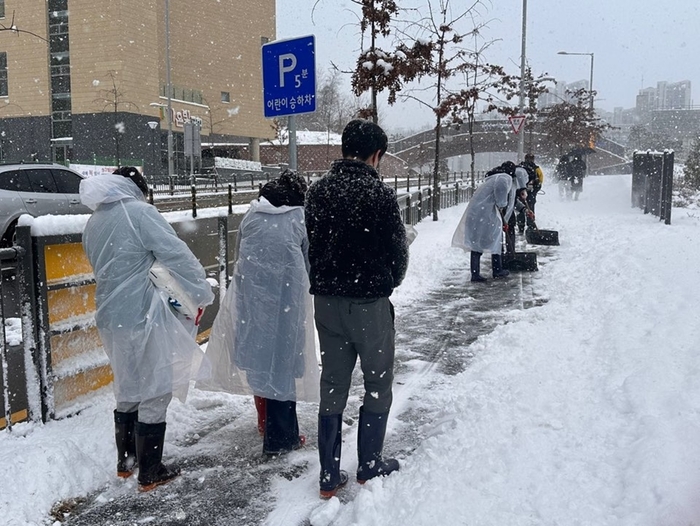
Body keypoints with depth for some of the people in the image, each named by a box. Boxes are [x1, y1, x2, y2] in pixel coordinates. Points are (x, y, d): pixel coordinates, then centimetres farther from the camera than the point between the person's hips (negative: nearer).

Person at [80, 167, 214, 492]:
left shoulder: (93, 224, 13)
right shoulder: (139, 212, -11)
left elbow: (108, 270, 15)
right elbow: (177, 255, -17)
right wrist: (203, 293, -10)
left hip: (110, 318, 8)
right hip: (142, 318, -8)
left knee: (128, 390, 21)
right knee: (155, 392, 3)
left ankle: (125, 462, 33)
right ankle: (150, 474, 12)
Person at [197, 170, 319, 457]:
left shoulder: (251, 214, 10)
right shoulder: (301, 217, 3)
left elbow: (239, 253, 12)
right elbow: (309, 262, 7)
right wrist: (301, 291, 23)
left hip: (250, 294, 3)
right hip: (286, 295, -3)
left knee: (257, 350, 16)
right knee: (282, 358, 2)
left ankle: (266, 420, 32)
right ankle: (280, 436, 8)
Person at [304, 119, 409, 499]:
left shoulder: (318, 190, 1)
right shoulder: (379, 193, -15)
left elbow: (311, 245, 5)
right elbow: (398, 251, -8)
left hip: (326, 300, 5)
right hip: (370, 302, -5)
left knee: (332, 385, 14)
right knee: (377, 385, 14)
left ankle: (329, 476, 20)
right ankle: (369, 467, 25)